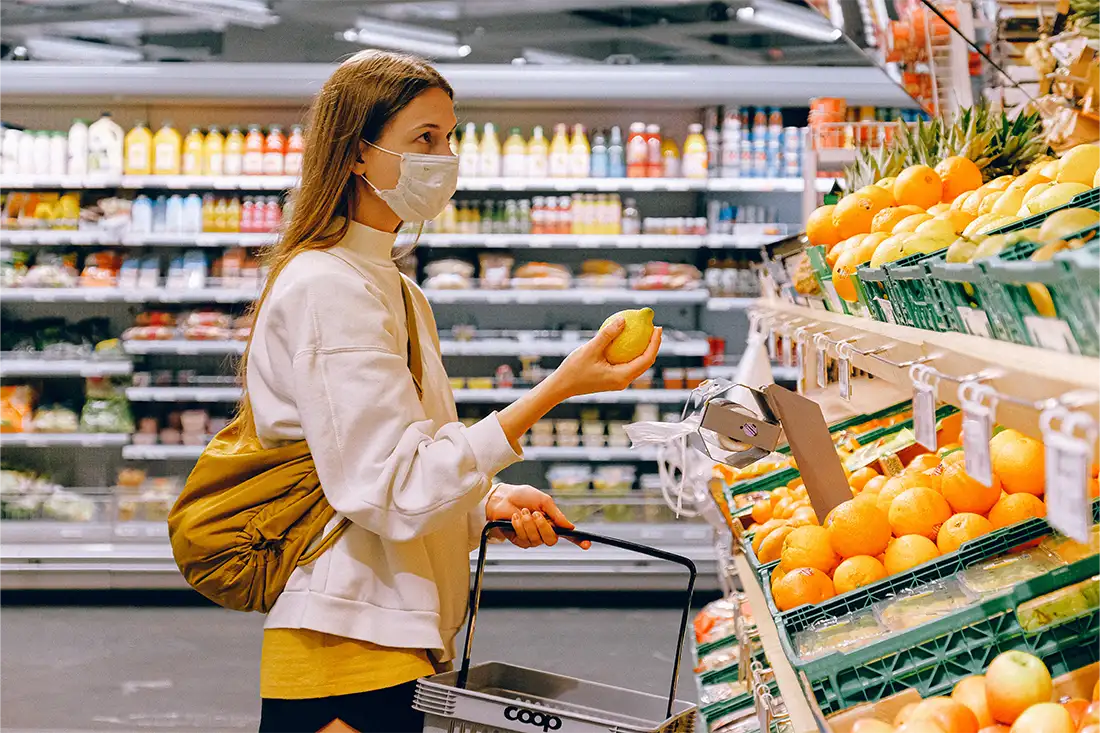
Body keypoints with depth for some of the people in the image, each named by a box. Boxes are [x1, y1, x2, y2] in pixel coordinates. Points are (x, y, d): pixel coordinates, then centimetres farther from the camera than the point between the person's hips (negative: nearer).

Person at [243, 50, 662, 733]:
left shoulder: (397, 291, 17)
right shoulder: (326, 287, -14)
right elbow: (393, 492, -21)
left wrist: (489, 502, 1)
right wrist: (557, 388, -22)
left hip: (400, 646, 9)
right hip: (349, 655, -9)